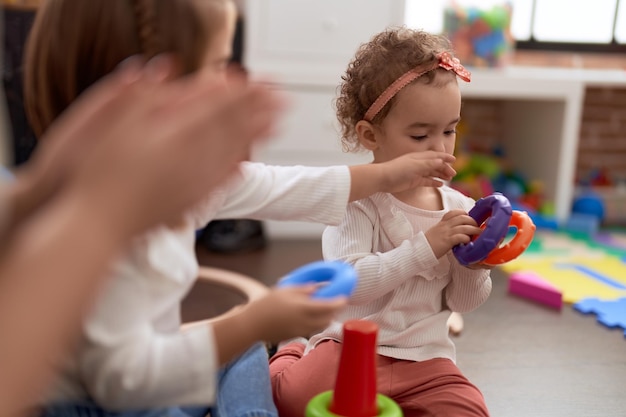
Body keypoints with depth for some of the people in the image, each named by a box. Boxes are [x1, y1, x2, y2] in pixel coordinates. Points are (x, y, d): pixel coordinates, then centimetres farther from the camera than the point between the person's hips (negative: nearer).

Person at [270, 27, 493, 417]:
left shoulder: (458, 207, 2)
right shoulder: (355, 200, -11)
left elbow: (463, 302, 9)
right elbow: (350, 282, -25)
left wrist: (473, 266, -12)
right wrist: (426, 246, -27)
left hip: (424, 358, 4)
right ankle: (291, 354, 12)